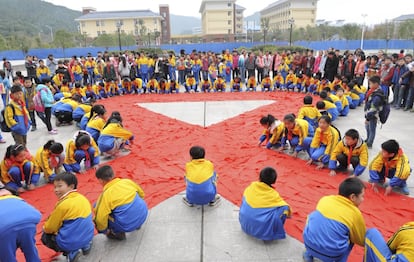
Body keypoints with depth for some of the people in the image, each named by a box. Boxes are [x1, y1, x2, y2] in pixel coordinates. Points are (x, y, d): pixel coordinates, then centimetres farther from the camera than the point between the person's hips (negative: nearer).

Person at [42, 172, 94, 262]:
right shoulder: (82, 198, 1)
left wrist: (45, 228, 17)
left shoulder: (63, 204, -19)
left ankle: (71, 252, -2)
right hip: (88, 236, 7)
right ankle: (85, 245, 12)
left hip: (70, 242, -7)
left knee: (45, 236, 17)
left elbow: (50, 228, -6)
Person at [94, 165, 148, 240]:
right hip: (143, 214, 6)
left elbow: (100, 218, -11)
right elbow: (141, 194, 17)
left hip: (128, 225, -5)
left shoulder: (106, 194, -14)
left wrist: (104, 231, 9)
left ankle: (118, 233, 8)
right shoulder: (127, 181, 0)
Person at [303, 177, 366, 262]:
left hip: (309, 243, 2)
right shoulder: (355, 214, -6)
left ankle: (308, 254, 30)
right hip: (331, 254, -2)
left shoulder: (325, 199, 3)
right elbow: (361, 241, 9)